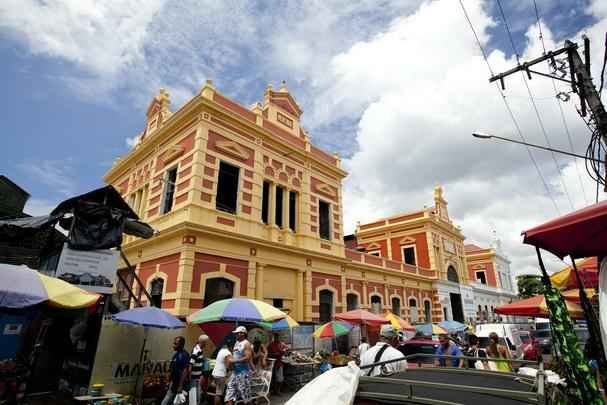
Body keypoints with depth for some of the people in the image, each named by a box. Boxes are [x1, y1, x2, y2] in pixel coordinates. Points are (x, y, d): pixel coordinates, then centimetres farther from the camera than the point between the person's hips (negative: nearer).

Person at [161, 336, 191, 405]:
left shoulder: (184, 355, -19)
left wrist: (180, 386, -24)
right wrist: (170, 381, 18)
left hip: (178, 384, -9)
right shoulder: (176, 354, 10)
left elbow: (185, 371, -22)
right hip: (174, 383, 9)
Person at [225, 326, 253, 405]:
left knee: (244, 391, 1)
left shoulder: (246, 344, -13)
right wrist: (231, 361, 1)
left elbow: (247, 358, -21)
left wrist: (235, 361, -18)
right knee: (230, 388, 5)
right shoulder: (236, 343, 13)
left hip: (244, 371, -8)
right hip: (235, 371, 8)